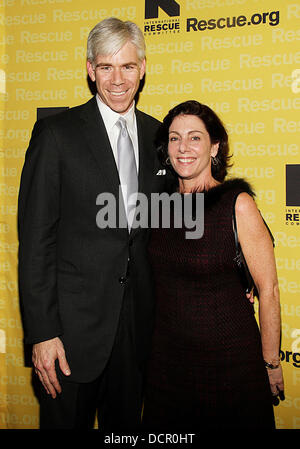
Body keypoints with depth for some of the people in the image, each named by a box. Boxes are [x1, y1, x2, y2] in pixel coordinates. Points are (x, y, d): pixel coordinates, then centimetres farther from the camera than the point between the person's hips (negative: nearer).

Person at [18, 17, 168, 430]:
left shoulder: (157, 135, 6)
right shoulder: (57, 134, -8)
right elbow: (35, 238, -10)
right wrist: (41, 333, -13)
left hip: (138, 320, 4)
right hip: (73, 322, -4)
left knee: (126, 423, 19)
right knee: (67, 420, 12)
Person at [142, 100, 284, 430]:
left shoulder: (237, 203, -15)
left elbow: (268, 290, -11)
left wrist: (271, 363, -7)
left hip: (229, 356, -4)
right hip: (166, 356, 5)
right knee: (166, 429, 18)